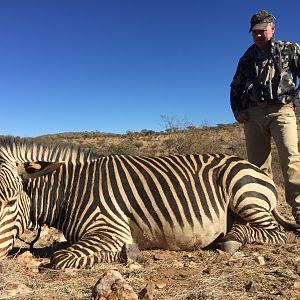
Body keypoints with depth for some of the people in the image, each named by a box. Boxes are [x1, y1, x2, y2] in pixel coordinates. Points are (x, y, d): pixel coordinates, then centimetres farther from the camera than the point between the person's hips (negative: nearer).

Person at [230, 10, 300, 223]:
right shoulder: (247, 59, 21)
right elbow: (235, 87, 27)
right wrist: (237, 111, 14)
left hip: (280, 110, -3)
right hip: (253, 114, 4)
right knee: (258, 164, 0)